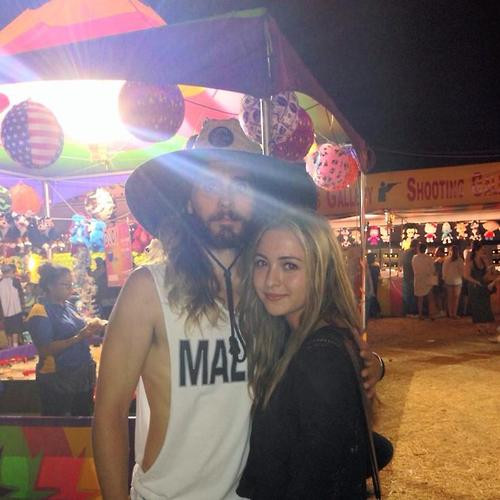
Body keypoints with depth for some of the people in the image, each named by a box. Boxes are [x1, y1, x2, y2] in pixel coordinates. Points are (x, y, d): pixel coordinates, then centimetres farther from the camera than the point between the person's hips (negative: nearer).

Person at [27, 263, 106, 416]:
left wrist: (91, 327, -5)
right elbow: (45, 350, -21)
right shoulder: (40, 311, -15)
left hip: (82, 375, 7)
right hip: (57, 381, -7)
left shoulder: (68, 306, 9)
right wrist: (78, 337, -27)